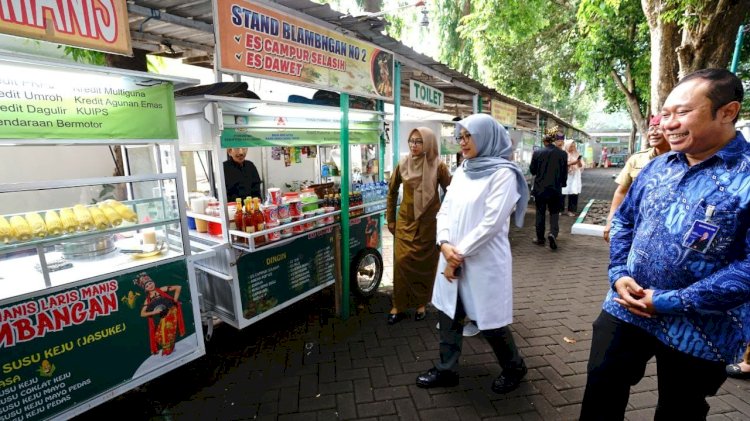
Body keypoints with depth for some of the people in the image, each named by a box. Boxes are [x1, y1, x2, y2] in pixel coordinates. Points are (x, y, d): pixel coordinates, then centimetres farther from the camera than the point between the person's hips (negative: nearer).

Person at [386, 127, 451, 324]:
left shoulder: (438, 166, -10)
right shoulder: (403, 165, -1)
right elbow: (392, 192, 10)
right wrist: (390, 219, 10)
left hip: (429, 223, -2)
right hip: (405, 221, 2)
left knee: (425, 264, 8)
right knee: (401, 262, 0)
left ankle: (421, 303, 26)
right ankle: (398, 306, 15)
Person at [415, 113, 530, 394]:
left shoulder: (503, 173, -11)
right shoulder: (462, 171, 9)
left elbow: (491, 222, -18)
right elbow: (445, 210, 6)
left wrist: (460, 253, -15)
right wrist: (445, 244, -10)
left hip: (484, 260, -6)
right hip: (452, 257, 7)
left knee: (488, 321, 9)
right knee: (448, 313, 13)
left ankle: (514, 368, 37)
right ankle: (446, 370, 32)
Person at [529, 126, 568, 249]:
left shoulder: (537, 153, -10)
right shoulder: (563, 154, -5)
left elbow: (532, 170, -1)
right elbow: (565, 172, 3)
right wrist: (562, 184, 18)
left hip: (540, 188, -1)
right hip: (556, 189, 1)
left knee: (540, 213, 10)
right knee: (554, 212, 13)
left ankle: (540, 238, 17)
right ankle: (553, 233, -9)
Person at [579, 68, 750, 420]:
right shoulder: (656, 167, 2)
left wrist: (672, 302, -21)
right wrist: (619, 274, -7)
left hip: (699, 331, -3)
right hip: (626, 308, 4)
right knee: (600, 391, 19)